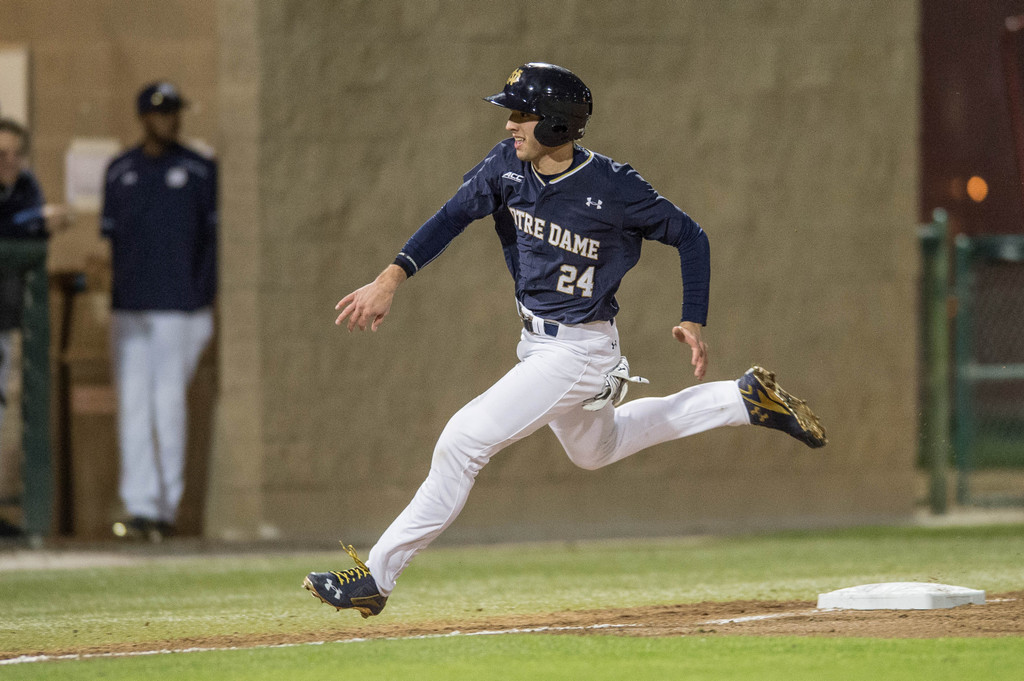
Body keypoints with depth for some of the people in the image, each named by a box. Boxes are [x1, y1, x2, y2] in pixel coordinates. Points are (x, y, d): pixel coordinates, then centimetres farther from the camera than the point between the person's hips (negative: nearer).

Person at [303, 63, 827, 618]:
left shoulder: (612, 187, -22)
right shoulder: (509, 165, -8)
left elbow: (689, 237, -10)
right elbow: (452, 217, -14)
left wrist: (694, 322, -15)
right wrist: (391, 279, -27)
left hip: (579, 351, -8)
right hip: (538, 342, 8)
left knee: (464, 440, -16)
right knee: (595, 448, 30)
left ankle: (378, 574, -10)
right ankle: (747, 400, 37)